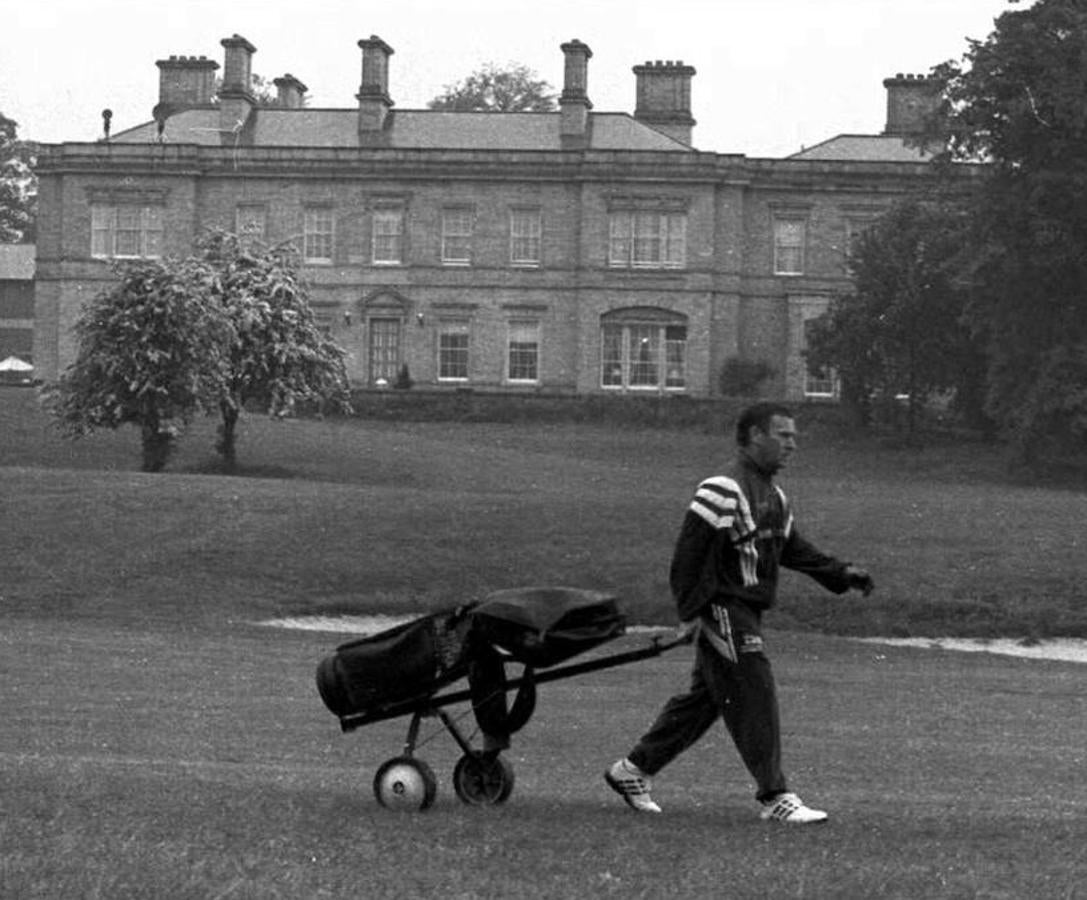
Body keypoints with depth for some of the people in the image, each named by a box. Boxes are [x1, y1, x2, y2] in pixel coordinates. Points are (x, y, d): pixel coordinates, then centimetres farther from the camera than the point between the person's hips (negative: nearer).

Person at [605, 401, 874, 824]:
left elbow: (792, 549, 23)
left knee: (703, 700, 14)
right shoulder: (721, 492, -16)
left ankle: (633, 770, 25)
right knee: (754, 700, -9)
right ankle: (774, 797, -5)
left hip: (747, 613, 10)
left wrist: (840, 573, 13)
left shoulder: (773, 496, 15)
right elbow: (688, 553, -17)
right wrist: (691, 611, -19)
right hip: (720, 611, -10)